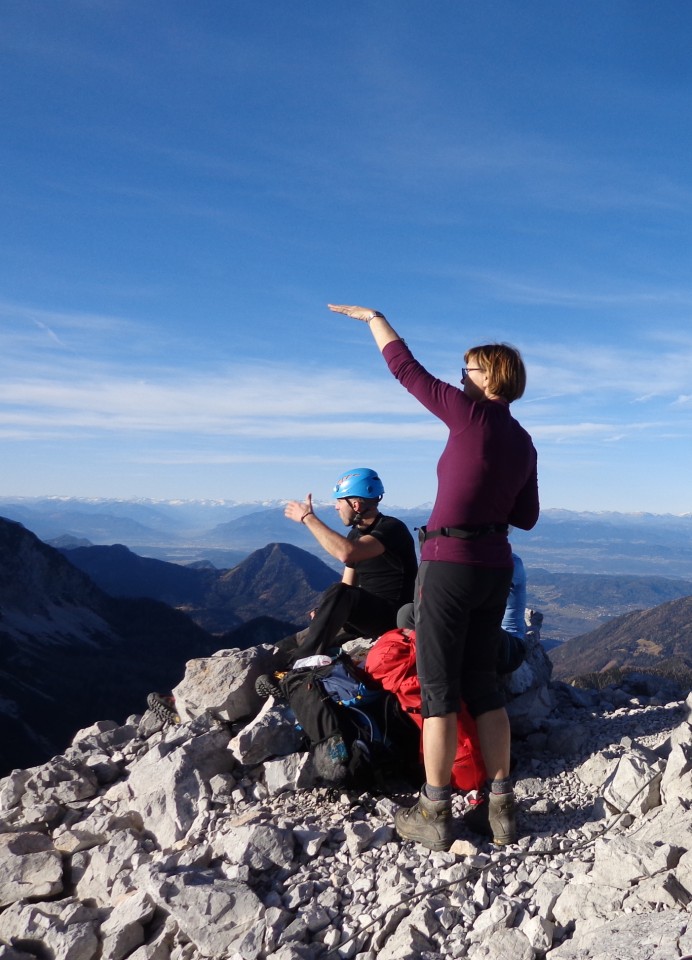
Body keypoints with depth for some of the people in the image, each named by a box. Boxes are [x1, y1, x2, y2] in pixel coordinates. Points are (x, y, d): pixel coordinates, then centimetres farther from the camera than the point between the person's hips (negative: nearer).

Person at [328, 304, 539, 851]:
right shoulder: (524, 445, 11)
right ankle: (500, 808, 20)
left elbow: (406, 368, -2)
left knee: (438, 688, 2)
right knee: (482, 683, 15)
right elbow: (526, 518, 15)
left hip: (450, 563, -7)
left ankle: (435, 815, 11)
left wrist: (373, 317, 10)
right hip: (496, 567, 7)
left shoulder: (471, 415, -8)